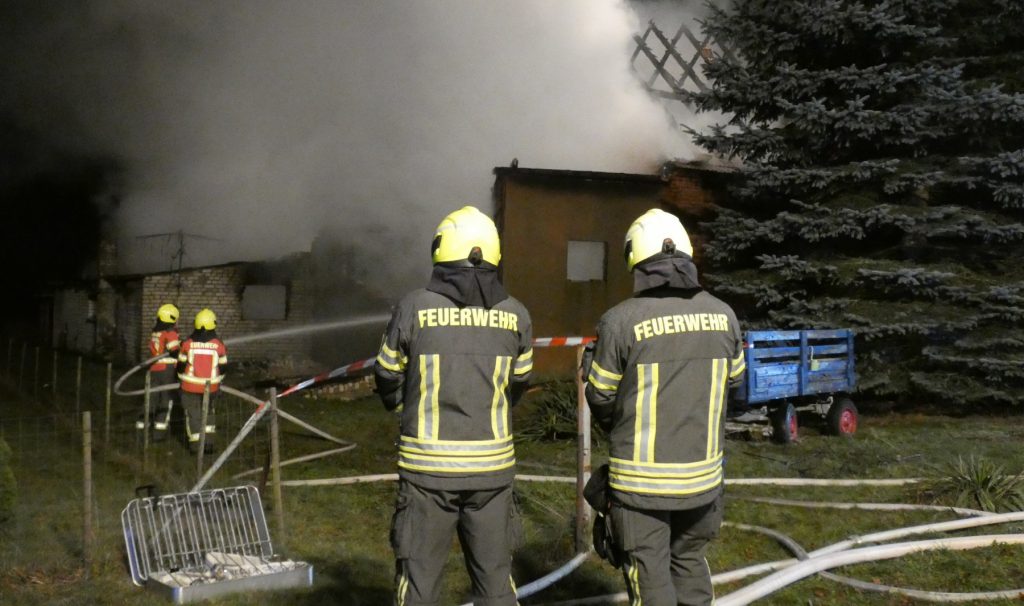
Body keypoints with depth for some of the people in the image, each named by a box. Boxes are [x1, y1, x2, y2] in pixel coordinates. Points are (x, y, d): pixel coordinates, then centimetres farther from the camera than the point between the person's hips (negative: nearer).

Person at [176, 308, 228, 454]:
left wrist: (182, 379, 20)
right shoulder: (219, 345, -8)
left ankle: (195, 443, 13)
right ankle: (208, 441, 17)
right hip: (211, 386, 1)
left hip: (190, 386, -1)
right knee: (209, 411, 20)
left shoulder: (187, 344, -9)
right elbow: (223, 367, 2)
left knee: (193, 413, 11)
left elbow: (181, 365, 0)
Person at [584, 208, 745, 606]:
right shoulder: (722, 315, -4)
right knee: (690, 562, 24)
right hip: (703, 473, 4)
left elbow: (601, 397, -6)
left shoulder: (621, 320, -17)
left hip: (641, 478, -4)